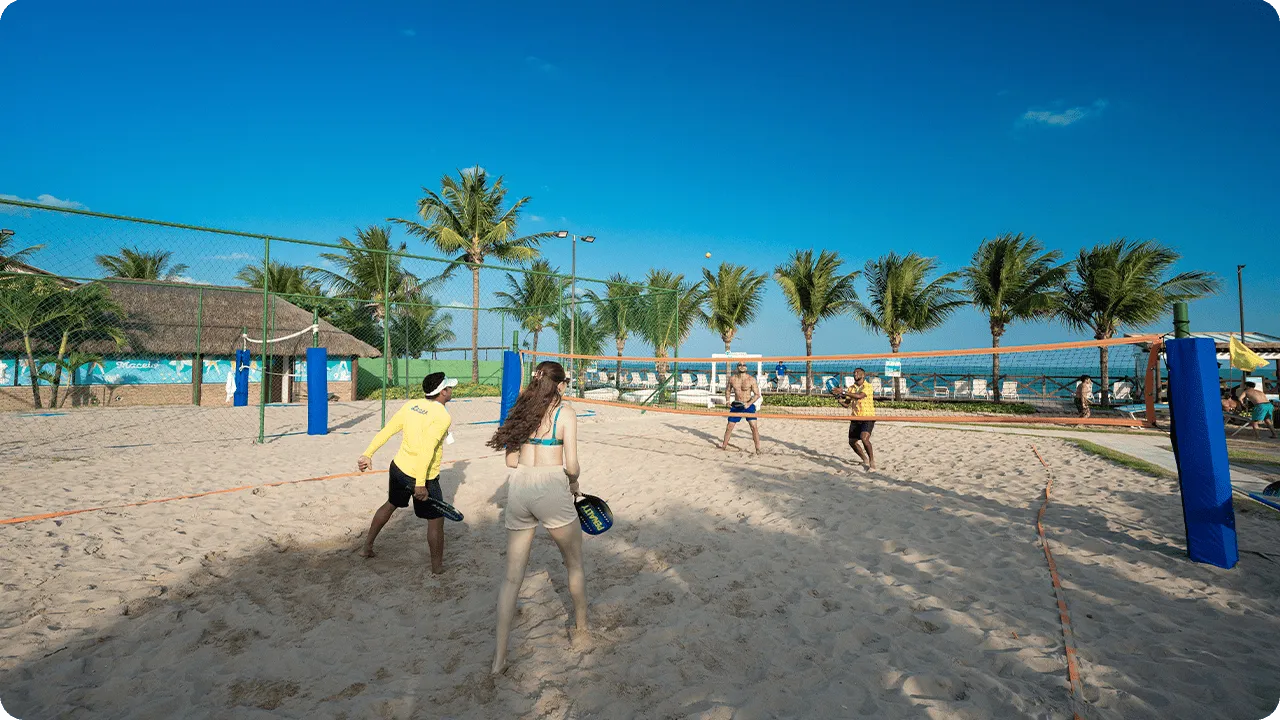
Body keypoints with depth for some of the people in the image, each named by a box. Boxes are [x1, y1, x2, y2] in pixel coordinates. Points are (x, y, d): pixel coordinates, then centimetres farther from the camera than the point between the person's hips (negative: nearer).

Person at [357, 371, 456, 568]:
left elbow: (386, 431, 2)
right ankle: (437, 565, 20)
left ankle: (367, 546, 46)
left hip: (398, 468, 8)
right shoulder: (443, 416, -21)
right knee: (436, 520, 9)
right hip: (423, 478, -7)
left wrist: (368, 454, 9)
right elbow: (427, 451, -28)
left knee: (390, 505, 31)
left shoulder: (411, 405, 0)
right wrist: (420, 483, -27)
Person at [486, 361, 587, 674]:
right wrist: (573, 481, 10)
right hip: (551, 488, -4)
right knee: (575, 564, 21)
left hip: (517, 486, 5)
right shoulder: (564, 412, -5)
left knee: (512, 576, 13)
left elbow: (511, 460, 10)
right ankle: (581, 627, 38)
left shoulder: (521, 409, 9)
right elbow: (572, 465, -10)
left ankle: (500, 655, 14)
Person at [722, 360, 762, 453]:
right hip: (736, 405, 3)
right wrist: (728, 401, 2)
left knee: (754, 426, -12)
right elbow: (727, 390, 17)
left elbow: (757, 394, -11)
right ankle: (724, 445, 26)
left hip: (748, 405, -3)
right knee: (729, 426, 8)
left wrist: (748, 404, -23)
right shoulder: (732, 379, 0)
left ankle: (758, 449, -3)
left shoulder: (751, 379, -10)